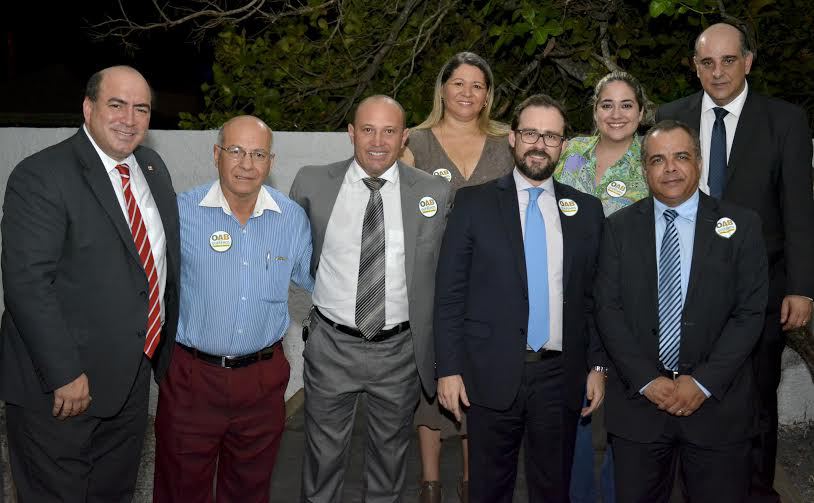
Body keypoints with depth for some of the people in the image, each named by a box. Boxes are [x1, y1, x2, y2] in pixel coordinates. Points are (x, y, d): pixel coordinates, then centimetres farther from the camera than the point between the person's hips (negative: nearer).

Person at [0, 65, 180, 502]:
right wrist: (64, 374, -23)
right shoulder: (40, 176, -17)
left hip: (133, 375, 7)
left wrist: (167, 345, 12)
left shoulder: (153, 168, 6)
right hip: (57, 387, -6)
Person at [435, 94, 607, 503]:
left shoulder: (586, 210, 7)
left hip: (561, 376, 2)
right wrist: (448, 368, -7)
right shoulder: (473, 203, -1)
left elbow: (595, 296, 9)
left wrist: (597, 365, 5)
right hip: (492, 375, -2)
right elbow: (449, 293, -3)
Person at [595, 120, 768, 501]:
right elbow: (608, 308, -3)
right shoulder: (619, 227, 3)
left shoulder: (741, 225, 1)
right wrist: (647, 380, -11)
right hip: (639, 397, 1)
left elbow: (750, 311, -4)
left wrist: (704, 382, -11)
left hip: (718, 400, 0)